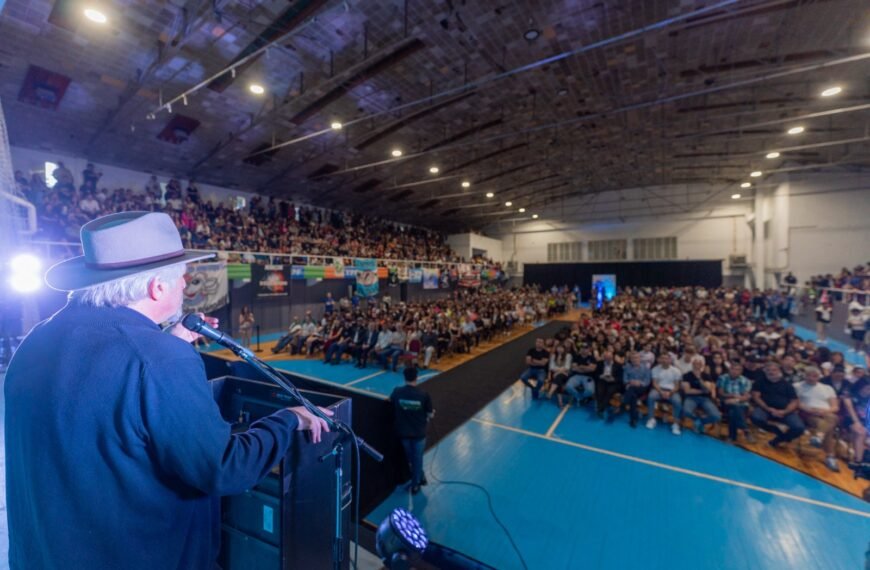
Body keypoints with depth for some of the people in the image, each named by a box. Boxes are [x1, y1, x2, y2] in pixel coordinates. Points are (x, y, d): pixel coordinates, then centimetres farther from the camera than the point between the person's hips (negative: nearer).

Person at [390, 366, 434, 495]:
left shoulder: (397, 392, -17)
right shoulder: (423, 395, -23)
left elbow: (391, 401, 7)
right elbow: (430, 415, -12)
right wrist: (432, 413, 11)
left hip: (403, 432, 3)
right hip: (418, 432, -2)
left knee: (410, 457, 26)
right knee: (417, 458, 20)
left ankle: (421, 478, 45)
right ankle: (415, 485, 33)